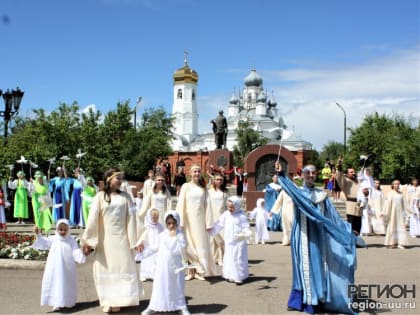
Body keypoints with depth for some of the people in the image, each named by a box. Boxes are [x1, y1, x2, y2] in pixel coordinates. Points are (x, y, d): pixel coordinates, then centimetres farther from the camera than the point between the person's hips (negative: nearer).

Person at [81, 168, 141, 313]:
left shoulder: (125, 196, 2)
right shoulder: (100, 196, -3)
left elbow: (131, 218, 1)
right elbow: (92, 219, -5)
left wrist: (133, 241, -1)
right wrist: (87, 241, -7)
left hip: (121, 238, 1)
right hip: (105, 239, -1)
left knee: (122, 268, 2)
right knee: (105, 269, 5)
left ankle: (117, 301, 13)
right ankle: (107, 301, 17)